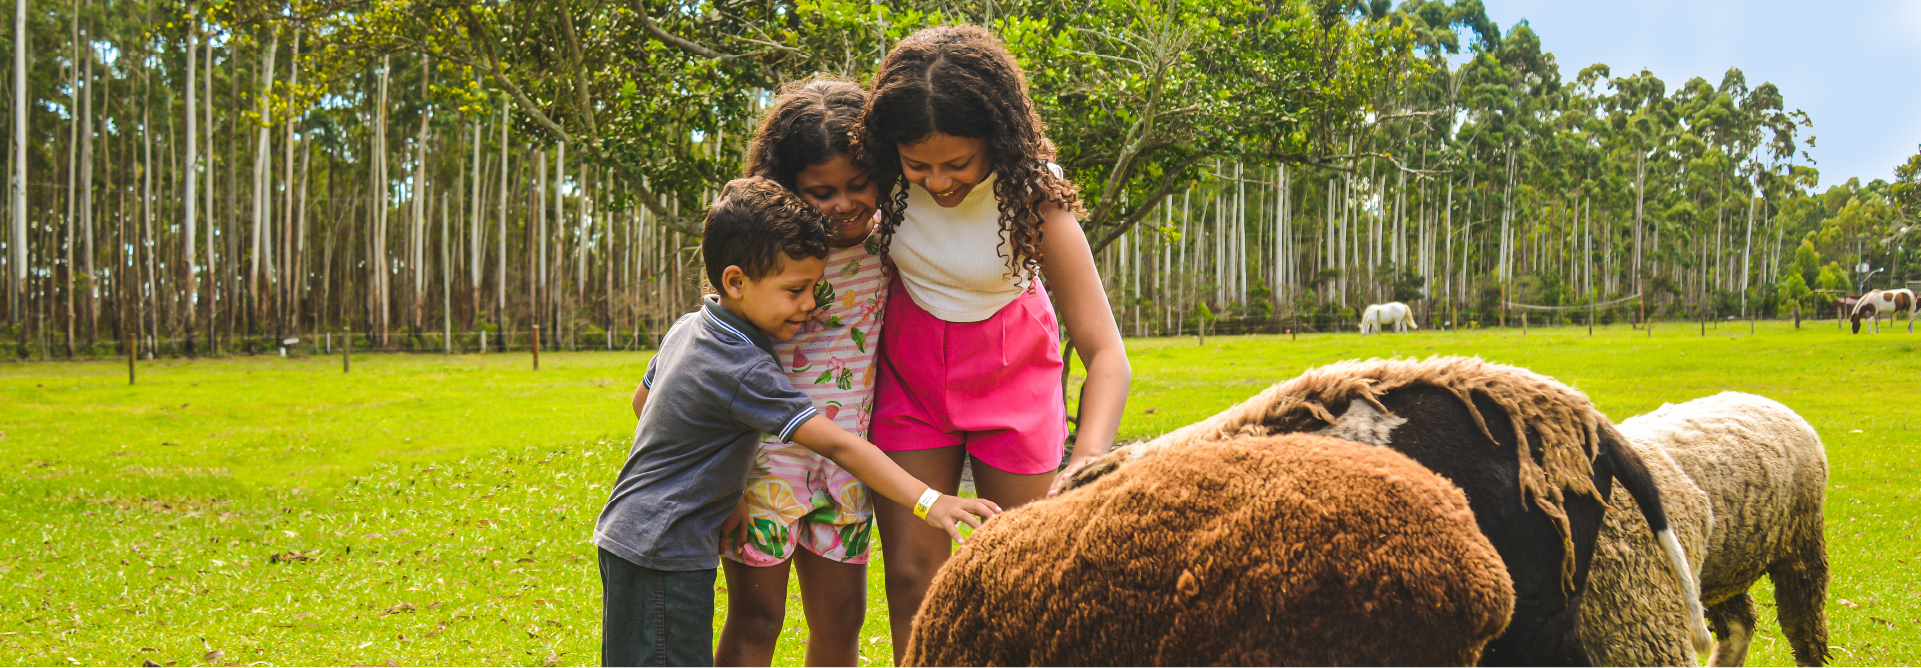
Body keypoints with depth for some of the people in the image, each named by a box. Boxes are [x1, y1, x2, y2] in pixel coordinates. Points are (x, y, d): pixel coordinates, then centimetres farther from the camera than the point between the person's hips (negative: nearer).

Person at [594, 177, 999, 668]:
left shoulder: (687, 329, 5)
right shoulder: (744, 370, -24)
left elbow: (642, 399, 22)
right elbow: (836, 445, -30)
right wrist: (928, 502, -32)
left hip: (629, 532, 10)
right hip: (662, 554, -10)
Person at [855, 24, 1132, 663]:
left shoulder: (1033, 194, -26)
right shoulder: (888, 176, -21)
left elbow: (1106, 353, -30)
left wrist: (1086, 462, -45)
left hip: (1012, 371, -1)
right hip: (911, 370, 2)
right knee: (912, 577, -2)